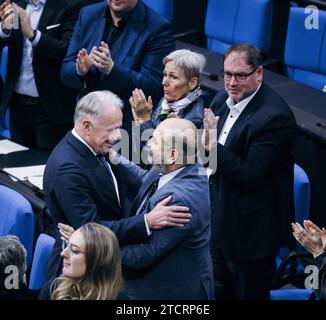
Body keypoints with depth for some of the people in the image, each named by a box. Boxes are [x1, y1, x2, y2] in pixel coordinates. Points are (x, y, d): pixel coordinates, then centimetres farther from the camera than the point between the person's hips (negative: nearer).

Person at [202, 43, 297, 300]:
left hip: (251, 231, -8)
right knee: (221, 293, 20)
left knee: (250, 293, 5)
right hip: (220, 222, 8)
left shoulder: (275, 116, -23)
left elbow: (251, 177, -25)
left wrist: (214, 146, -29)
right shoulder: (224, 100, 3)